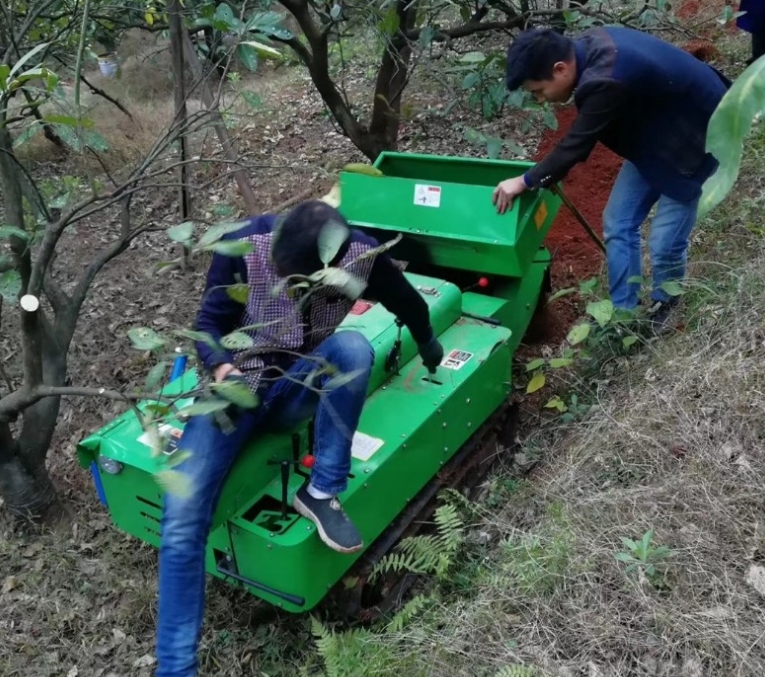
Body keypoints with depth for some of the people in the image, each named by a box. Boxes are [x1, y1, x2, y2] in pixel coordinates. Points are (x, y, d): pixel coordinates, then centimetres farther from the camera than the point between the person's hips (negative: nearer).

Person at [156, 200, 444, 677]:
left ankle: (322, 494, -18)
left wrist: (429, 346, 22)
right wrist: (222, 369, -33)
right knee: (181, 522, -19)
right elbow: (211, 322, -11)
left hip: (302, 385, 1)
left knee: (353, 347, -34)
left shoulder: (363, 255, -17)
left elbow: (408, 303, 4)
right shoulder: (244, 245, -22)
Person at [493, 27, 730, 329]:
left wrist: (525, 181, -13)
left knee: (664, 239, -4)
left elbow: (576, 145, -25)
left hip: (694, 135, -9)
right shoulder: (588, 45, -10)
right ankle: (623, 312, 18)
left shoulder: (607, 81, -38)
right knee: (618, 223, 6)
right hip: (656, 125, 9)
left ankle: (663, 303, 26)